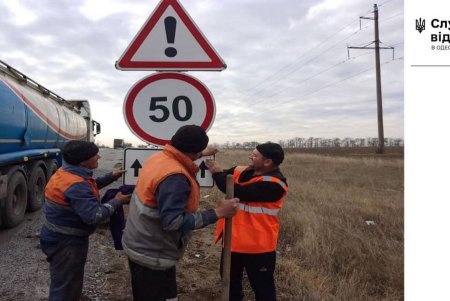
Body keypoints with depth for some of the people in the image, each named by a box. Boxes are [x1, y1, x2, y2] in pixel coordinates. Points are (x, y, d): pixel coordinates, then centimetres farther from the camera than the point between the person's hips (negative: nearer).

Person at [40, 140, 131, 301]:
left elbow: (88, 186, 18)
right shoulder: (75, 185, -30)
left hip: (63, 237, 10)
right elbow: (93, 216, -34)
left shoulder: (68, 173, 2)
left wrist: (110, 177, 8)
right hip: (66, 242, -10)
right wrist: (116, 201, -22)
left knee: (71, 282, 28)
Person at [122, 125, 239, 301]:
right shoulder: (174, 177, -31)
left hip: (140, 247, 9)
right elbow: (173, 222, -32)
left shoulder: (159, 158, -2)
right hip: (153, 256, -9)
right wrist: (217, 213, -29)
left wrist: (202, 154, 36)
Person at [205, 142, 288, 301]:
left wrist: (218, 173, -21)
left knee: (262, 287, 9)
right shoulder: (243, 171, 1)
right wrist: (209, 163, -10)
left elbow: (240, 192, -30)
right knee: (230, 279, 26)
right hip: (234, 238, 8)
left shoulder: (274, 184, -23)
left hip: (257, 244, -7)